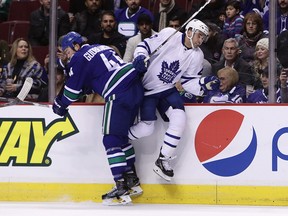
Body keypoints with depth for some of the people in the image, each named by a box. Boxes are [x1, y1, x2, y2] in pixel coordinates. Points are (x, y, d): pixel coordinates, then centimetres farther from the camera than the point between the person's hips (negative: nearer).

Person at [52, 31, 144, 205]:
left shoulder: (79, 59, 0)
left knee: (112, 140, -6)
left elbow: (73, 89, 6)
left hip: (120, 95, -9)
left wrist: (61, 105, 22)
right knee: (121, 136, 20)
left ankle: (122, 191, -13)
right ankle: (133, 182, 25)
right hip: (137, 87, 9)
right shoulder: (100, 48, 24)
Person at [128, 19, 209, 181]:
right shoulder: (169, 35, -14)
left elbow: (189, 81, 3)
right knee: (147, 128, -13)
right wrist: (140, 57, -30)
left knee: (180, 119, -17)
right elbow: (145, 45, -10)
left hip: (168, 90, 5)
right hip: (146, 88, -5)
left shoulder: (197, 56, -1)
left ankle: (163, 160, -5)